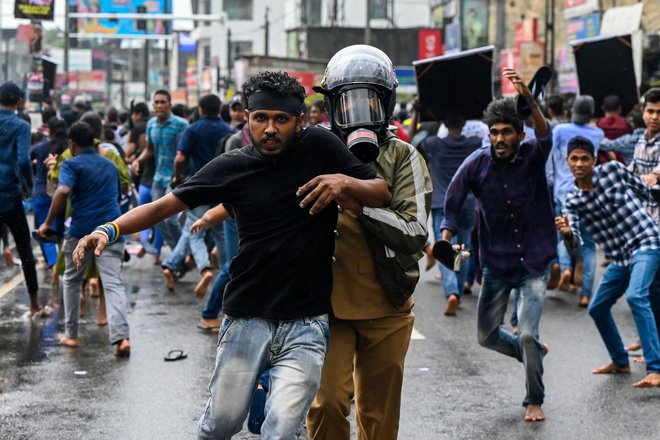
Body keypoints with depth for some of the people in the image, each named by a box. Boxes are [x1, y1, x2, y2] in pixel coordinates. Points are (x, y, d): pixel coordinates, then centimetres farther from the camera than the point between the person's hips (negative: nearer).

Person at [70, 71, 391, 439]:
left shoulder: (320, 147, 0)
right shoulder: (232, 167, 2)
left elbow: (383, 194, 1)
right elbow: (164, 205, -1)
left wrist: (346, 183, -20)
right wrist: (110, 230, -16)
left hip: (305, 324, -2)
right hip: (246, 319, 2)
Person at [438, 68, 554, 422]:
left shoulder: (532, 156, -12)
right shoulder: (476, 164, -8)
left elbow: (545, 136, -34)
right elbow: (452, 203, -5)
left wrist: (528, 98, -51)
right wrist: (446, 241, -22)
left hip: (534, 263, -3)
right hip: (496, 263, 3)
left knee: (527, 334, -12)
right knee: (487, 336, 10)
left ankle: (534, 400, 11)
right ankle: (534, 353, 41)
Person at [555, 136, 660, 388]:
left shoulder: (613, 170, -8)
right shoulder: (572, 201, 0)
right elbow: (575, 244, -12)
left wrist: (629, 214, 9)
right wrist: (567, 233, -32)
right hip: (619, 256, 7)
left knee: (636, 296, -28)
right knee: (597, 308, 13)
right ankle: (620, 362, 35)